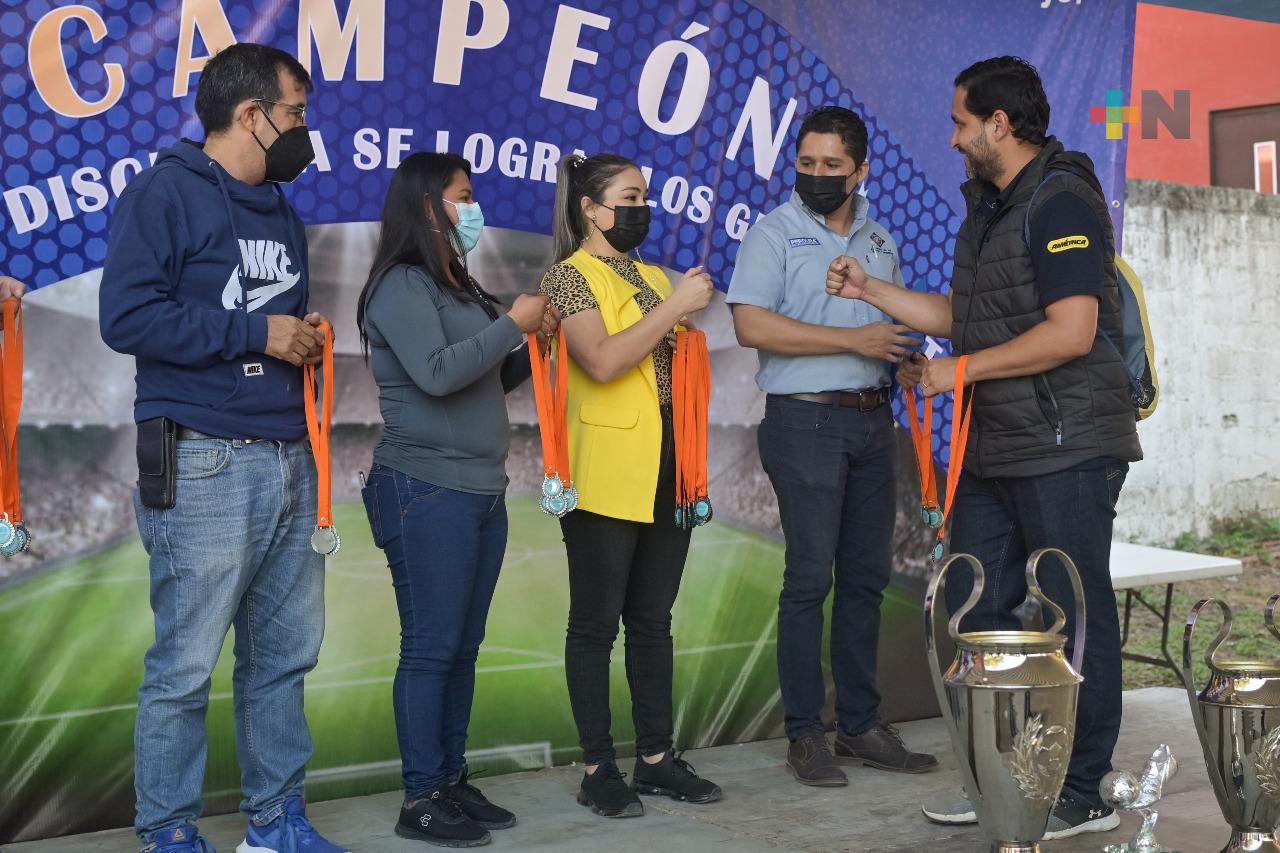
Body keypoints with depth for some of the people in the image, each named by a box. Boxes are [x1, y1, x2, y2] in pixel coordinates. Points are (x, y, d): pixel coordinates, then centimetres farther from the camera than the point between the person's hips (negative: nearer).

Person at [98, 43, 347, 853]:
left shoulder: (282, 213, 20)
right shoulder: (165, 191, -4)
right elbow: (127, 316, -15)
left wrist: (308, 338, 7)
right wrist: (257, 334, -12)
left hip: (290, 461, 8)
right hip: (205, 464, -7)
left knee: (285, 656, 11)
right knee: (187, 665, -3)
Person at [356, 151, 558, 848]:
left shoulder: (458, 286, 17)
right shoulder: (402, 286, -9)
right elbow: (437, 374, -21)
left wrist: (533, 343, 5)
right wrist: (512, 324, -13)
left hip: (481, 492, 9)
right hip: (428, 495, -8)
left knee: (462, 649, 11)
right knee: (430, 648, -4)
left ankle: (452, 780, 19)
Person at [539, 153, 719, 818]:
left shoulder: (655, 277, 17)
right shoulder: (570, 275, -4)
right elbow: (602, 362, -20)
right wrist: (675, 305, -16)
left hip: (667, 470, 7)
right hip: (606, 477, -7)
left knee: (653, 620, 11)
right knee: (596, 624, 1)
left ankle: (657, 756, 19)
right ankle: (598, 769, 7)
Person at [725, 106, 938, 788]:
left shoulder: (880, 238, 16)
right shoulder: (774, 234, -3)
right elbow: (752, 325, -15)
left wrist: (906, 355, 5)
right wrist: (854, 339, -16)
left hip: (872, 420, 6)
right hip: (806, 420, -6)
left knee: (867, 576, 8)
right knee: (809, 578, -5)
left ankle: (860, 725, 18)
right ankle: (804, 733, 4)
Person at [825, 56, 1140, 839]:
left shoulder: (1062, 202, -13)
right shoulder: (988, 208, 17)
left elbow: (1071, 333, -22)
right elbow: (967, 319, 23)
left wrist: (960, 370, -16)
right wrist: (870, 290, 17)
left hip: (1066, 449, -10)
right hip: (997, 450, 10)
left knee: (1075, 618, -2)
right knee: (976, 608, 12)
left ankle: (1083, 796, 9)